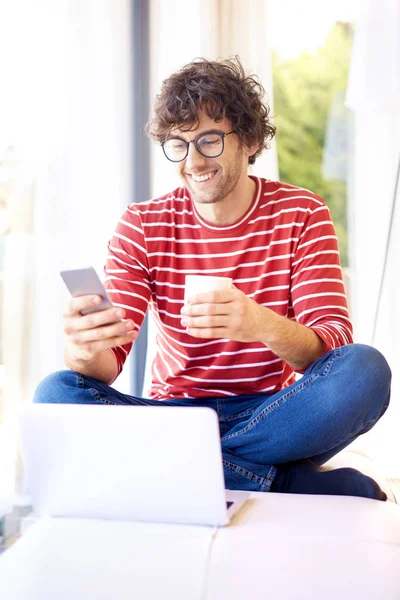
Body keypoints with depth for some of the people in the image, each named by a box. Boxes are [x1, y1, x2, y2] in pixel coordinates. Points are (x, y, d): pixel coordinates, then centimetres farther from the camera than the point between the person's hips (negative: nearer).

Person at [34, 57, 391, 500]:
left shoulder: (301, 215, -2)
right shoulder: (143, 226, 0)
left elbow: (334, 345, -14)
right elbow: (109, 361, -8)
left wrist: (266, 327, -38)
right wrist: (85, 349, -35)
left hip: (276, 413, -1)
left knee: (365, 369, -29)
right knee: (56, 393, -25)